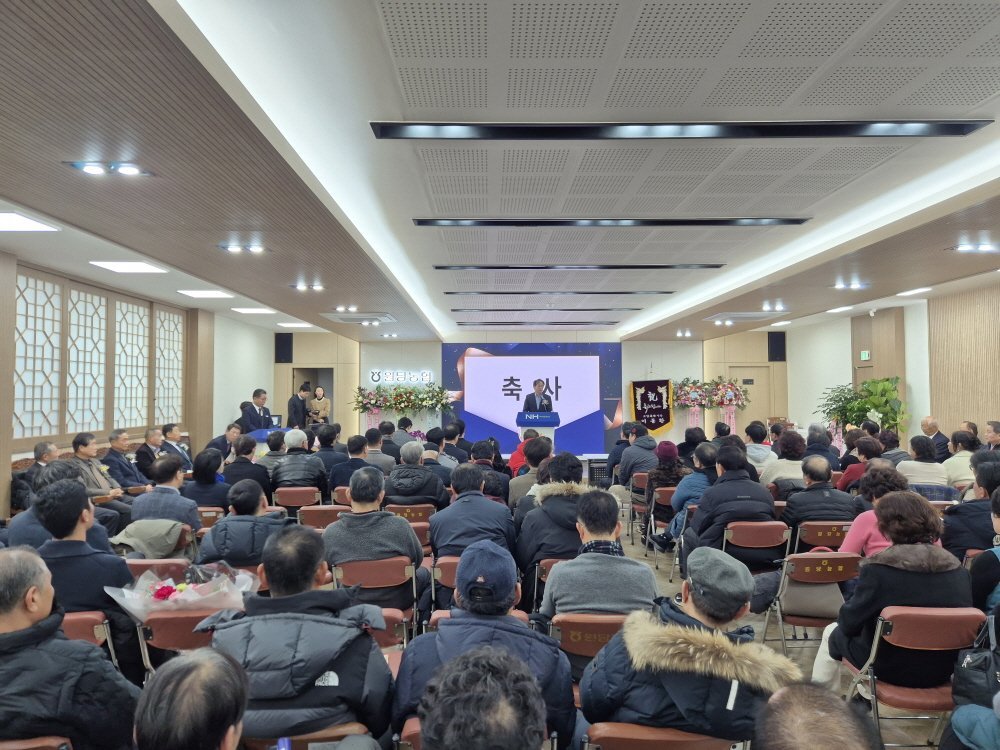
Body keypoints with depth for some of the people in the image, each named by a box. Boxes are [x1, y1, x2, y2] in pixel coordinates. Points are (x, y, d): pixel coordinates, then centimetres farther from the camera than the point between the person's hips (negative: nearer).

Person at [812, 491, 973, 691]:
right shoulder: (958, 569, -9)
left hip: (891, 668, -5)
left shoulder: (878, 569, -22)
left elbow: (849, 623, -14)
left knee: (832, 632, 23)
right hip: (943, 670, 5)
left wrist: (846, 615, 9)